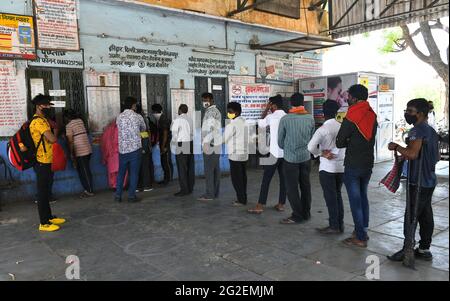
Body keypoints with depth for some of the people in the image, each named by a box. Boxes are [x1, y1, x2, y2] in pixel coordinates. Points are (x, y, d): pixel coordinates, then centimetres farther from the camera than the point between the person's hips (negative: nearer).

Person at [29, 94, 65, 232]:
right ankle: (44, 223, 6)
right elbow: (53, 139, -24)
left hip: (47, 162, 10)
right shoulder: (38, 121, -16)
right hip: (42, 163, -10)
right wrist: (56, 130, -7)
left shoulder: (43, 120, 15)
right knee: (43, 193, -2)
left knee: (46, 192, 17)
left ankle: (49, 217, 28)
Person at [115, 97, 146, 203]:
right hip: (135, 148, -3)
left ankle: (118, 195, 16)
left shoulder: (119, 117, 3)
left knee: (121, 172, 12)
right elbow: (143, 129, 11)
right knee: (134, 173, 4)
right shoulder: (138, 117, -4)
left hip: (122, 149, 3)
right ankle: (131, 196, 6)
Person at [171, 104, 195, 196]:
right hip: (191, 144, 7)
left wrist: (174, 146, 5)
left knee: (182, 168, -1)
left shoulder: (177, 120, -9)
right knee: (190, 167, 11)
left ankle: (184, 189, 1)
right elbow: (192, 133, 9)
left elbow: (174, 135, -7)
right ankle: (190, 188, 19)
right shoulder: (190, 119, 9)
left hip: (181, 145, -7)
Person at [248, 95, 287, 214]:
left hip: (274, 152, -5)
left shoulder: (271, 117, -8)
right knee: (283, 179, 11)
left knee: (266, 180, -1)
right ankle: (281, 204, 18)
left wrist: (266, 109, 9)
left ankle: (260, 206, 1)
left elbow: (260, 124, 9)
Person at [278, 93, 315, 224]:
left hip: (291, 158, -4)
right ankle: (306, 213, 23)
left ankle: (297, 216, 7)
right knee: (305, 185, 13)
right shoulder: (310, 118, -2)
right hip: (306, 156, 4)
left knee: (292, 188, 4)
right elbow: (312, 138, 5)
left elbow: (280, 141, -2)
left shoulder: (285, 119, -10)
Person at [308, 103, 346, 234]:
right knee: (338, 195, 17)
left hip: (327, 168, -5)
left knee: (330, 197, 4)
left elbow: (311, 147, -25)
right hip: (341, 167, 5)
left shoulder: (322, 129, -14)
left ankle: (334, 226, 12)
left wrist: (321, 153, -9)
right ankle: (340, 224, 23)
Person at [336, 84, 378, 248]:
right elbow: (371, 138, 11)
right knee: (363, 197, 19)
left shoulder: (350, 119, -17)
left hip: (353, 165, -7)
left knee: (355, 200, 1)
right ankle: (363, 230, 28)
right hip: (368, 163, 7)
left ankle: (360, 238, 6)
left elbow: (339, 143, -11)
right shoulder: (372, 116, 4)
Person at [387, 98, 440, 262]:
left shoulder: (417, 130, -16)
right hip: (429, 180, 10)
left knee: (411, 216, -3)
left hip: (418, 182, -10)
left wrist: (396, 147, -14)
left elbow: (412, 153, -28)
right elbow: (437, 157, 21)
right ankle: (424, 249, 21)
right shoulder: (431, 130, 15)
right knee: (426, 215, 13)